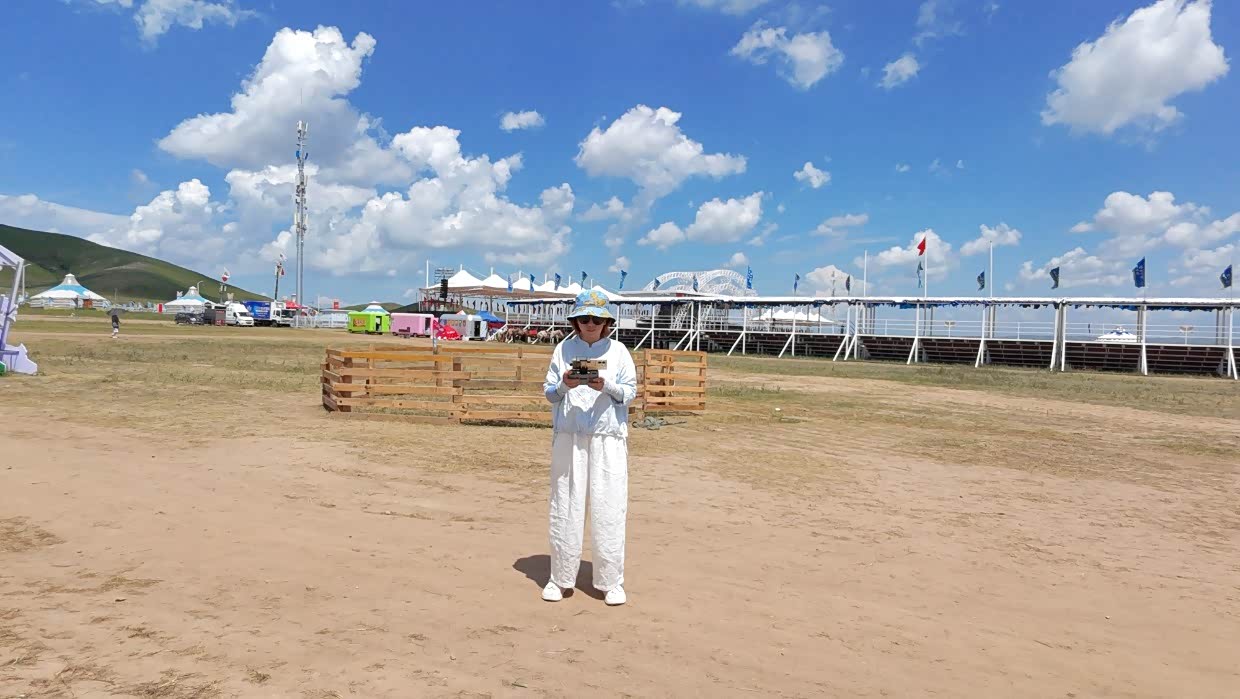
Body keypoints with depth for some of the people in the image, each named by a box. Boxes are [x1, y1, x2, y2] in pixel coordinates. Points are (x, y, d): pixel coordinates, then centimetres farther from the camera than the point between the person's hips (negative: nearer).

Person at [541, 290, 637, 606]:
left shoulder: (618, 351, 5)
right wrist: (563, 385, -14)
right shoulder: (564, 349, 7)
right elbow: (548, 392, 8)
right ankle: (560, 578, 17)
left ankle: (611, 581, 11)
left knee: (609, 508, 0)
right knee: (565, 507, 5)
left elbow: (630, 392, 3)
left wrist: (606, 386, -16)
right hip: (568, 437, 1)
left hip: (608, 438, -1)